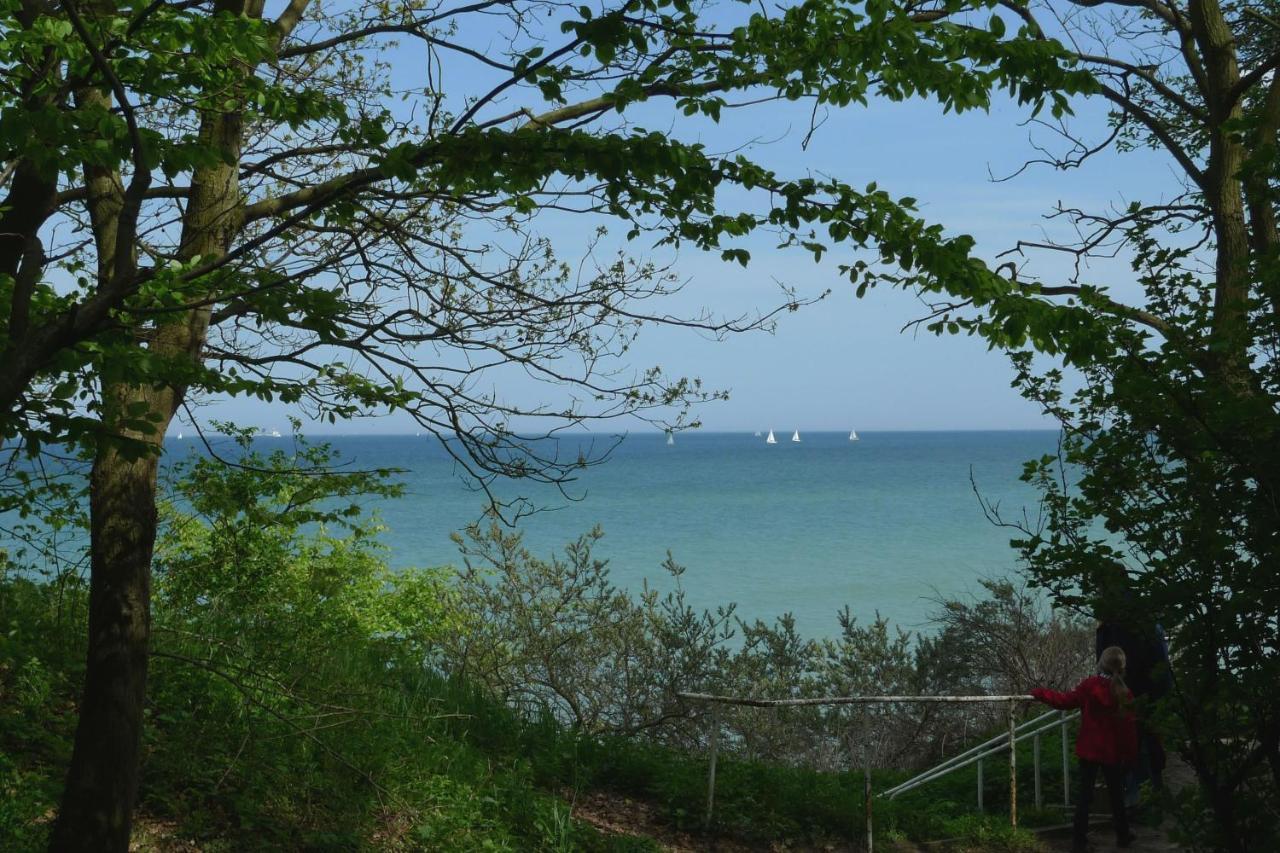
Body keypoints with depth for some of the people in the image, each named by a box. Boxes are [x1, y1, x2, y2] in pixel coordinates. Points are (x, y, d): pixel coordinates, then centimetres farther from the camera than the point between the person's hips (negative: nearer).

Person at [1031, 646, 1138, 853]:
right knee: (1116, 795, 17)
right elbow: (1129, 727, -4)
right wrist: (1130, 754, 6)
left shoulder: (1090, 685, -12)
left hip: (1089, 750, -1)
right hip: (1113, 752, 1)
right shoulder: (1124, 693, -8)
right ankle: (1123, 836, 27)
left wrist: (1040, 693, 6)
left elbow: (1065, 701, -7)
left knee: (1084, 795, 3)